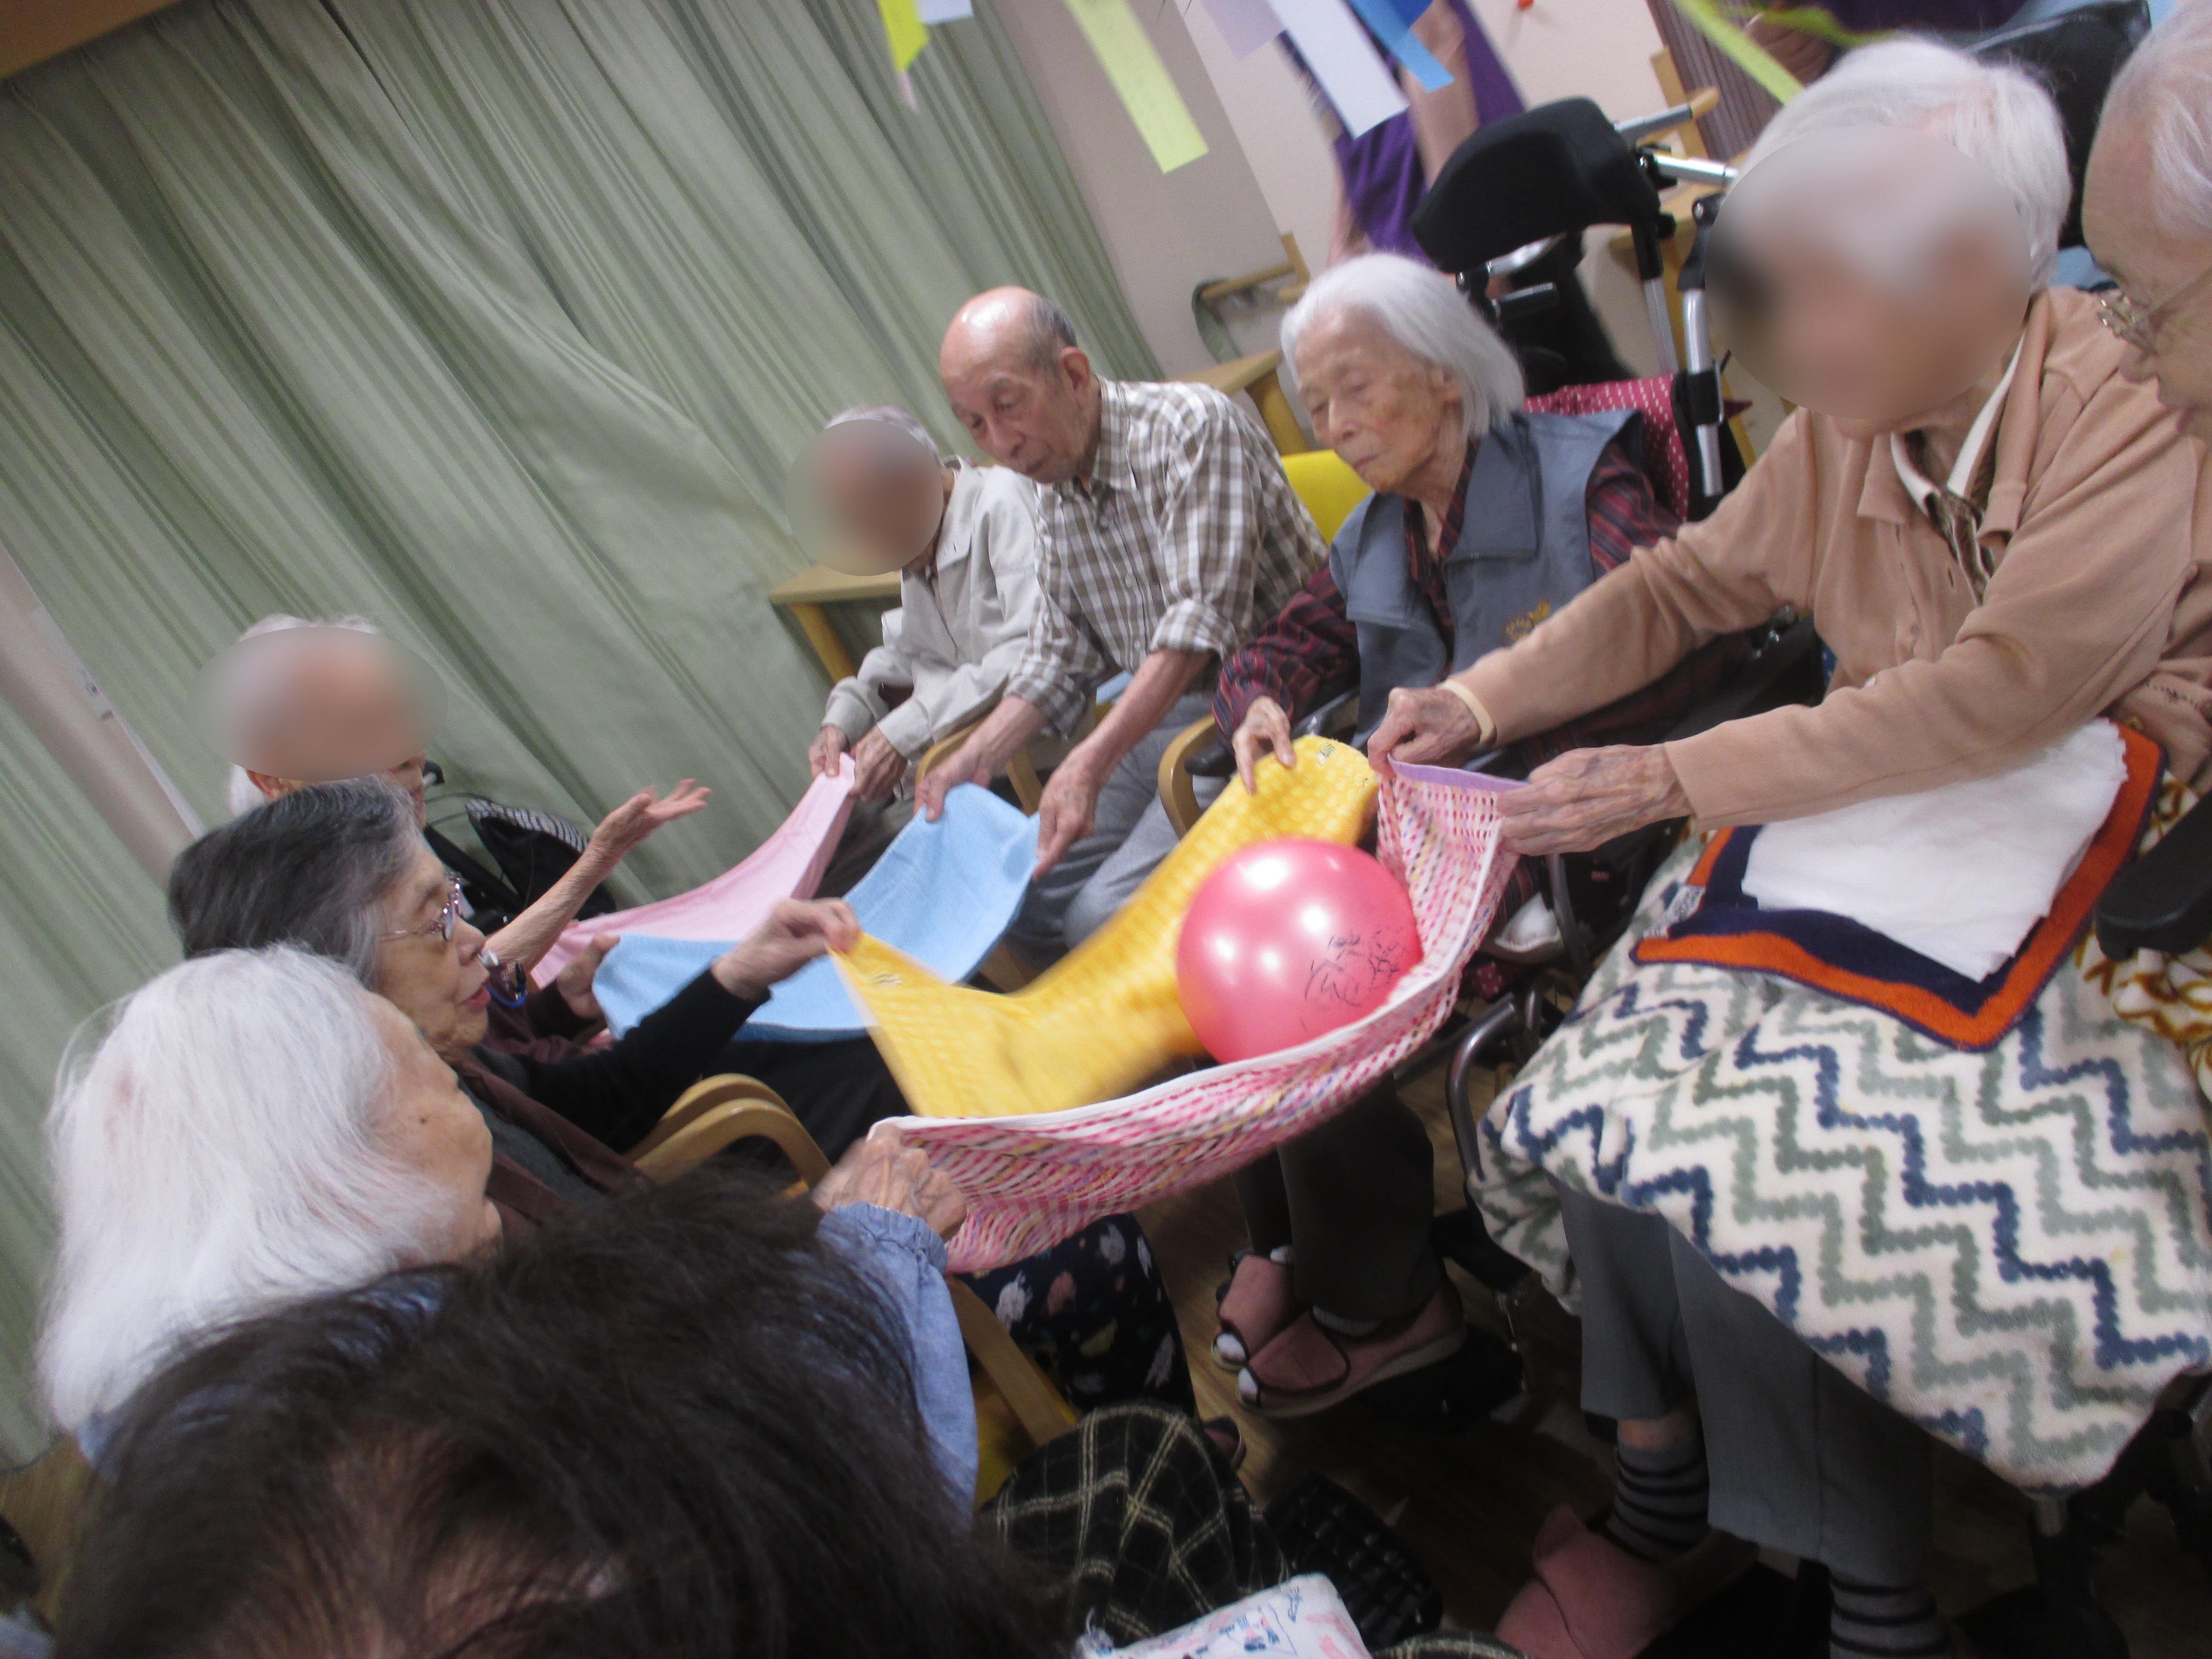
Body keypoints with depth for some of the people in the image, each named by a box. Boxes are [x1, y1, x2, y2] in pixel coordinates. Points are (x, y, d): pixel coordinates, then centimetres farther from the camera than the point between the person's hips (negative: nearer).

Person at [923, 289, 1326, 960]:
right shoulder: (1057, 504, 10)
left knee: (1104, 916, -22)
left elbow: (1202, 616, -25)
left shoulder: (1191, 425, -15)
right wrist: (978, 758, 3)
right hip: (1166, 715, 8)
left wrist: (1091, 761, -33)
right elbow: (1060, 653, 18)